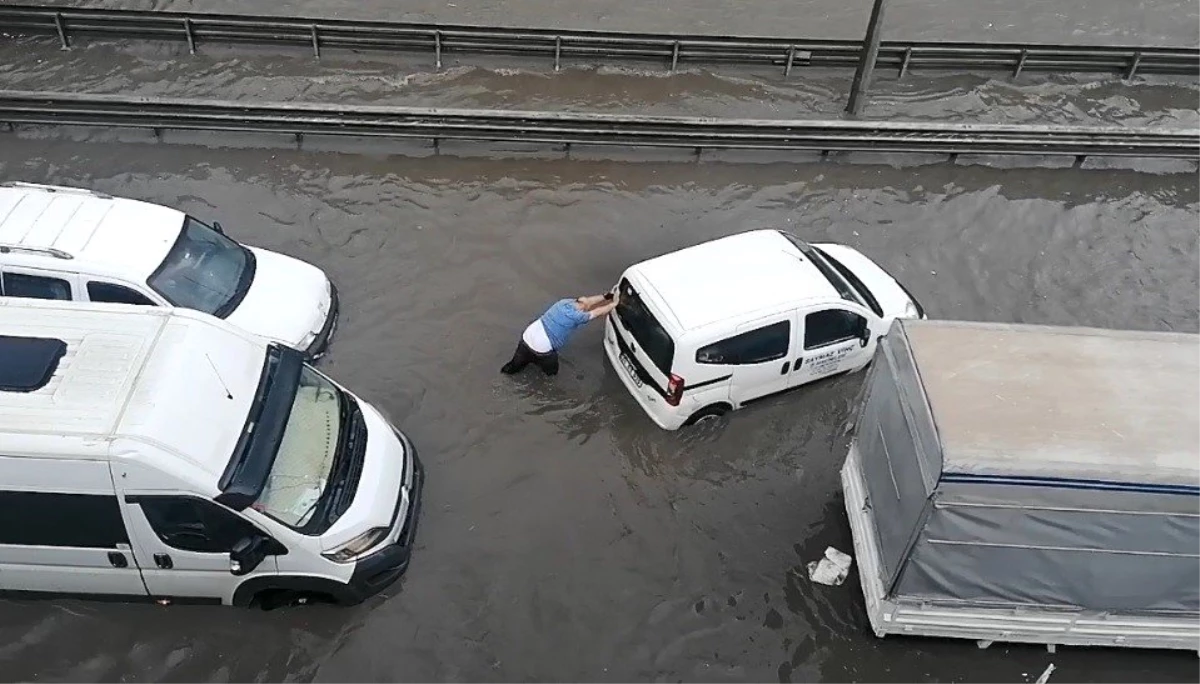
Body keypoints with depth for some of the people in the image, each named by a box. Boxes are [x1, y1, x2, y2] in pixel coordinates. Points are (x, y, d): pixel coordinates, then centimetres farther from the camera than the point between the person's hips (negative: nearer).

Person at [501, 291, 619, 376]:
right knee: (551, 371, 21)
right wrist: (614, 304, 3)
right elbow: (598, 312, -9)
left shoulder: (565, 302, 4)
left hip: (528, 336, 8)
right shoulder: (575, 316, -18)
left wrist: (604, 296, 17)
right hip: (541, 347, -8)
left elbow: (586, 301, 16)